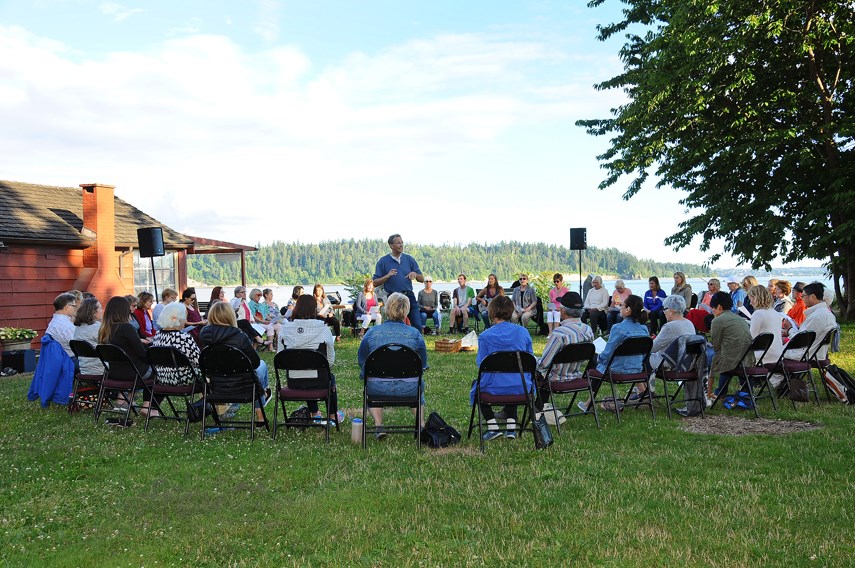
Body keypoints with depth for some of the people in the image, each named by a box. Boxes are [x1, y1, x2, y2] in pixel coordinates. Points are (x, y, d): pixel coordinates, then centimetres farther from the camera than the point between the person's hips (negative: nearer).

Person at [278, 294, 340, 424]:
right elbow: (331, 360, -6)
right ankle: (333, 416, 46)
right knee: (330, 376, 34)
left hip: (293, 382, 2)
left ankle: (315, 414, 48)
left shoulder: (285, 329, -7)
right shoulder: (323, 329, -14)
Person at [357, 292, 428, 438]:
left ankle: (378, 425, 26)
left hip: (378, 389, 0)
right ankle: (421, 425, 32)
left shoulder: (372, 332, -3)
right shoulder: (415, 334, -6)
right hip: (407, 390, 0)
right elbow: (423, 364, 3)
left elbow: (361, 360, 8)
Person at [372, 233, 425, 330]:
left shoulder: (409, 259, 8)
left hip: (409, 297, 2)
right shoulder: (383, 261, 1)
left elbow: (422, 279, 10)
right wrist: (387, 276, -17)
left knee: (417, 326, -2)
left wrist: (415, 274, -12)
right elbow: (375, 283, -1)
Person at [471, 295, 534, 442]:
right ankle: (511, 425, 26)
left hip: (493, 389, -3)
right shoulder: (523, 332, -2)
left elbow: (481, 363, -5)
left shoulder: (485, 336, -10)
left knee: (476, 384, 33)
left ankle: (492, 426, 18)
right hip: (521, 389, 3)